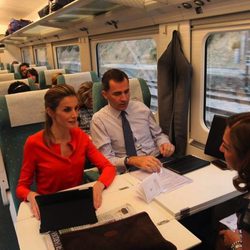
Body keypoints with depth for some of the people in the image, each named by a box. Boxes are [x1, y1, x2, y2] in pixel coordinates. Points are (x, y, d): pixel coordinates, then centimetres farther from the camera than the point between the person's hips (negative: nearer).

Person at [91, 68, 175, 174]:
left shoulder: (141, 107, 8)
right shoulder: (99, 119, -5)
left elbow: (158, 134, 17)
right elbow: (106, 161, -11)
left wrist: (164, 143, -6)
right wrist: (131, 160, -29)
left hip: (157, 164, 4)